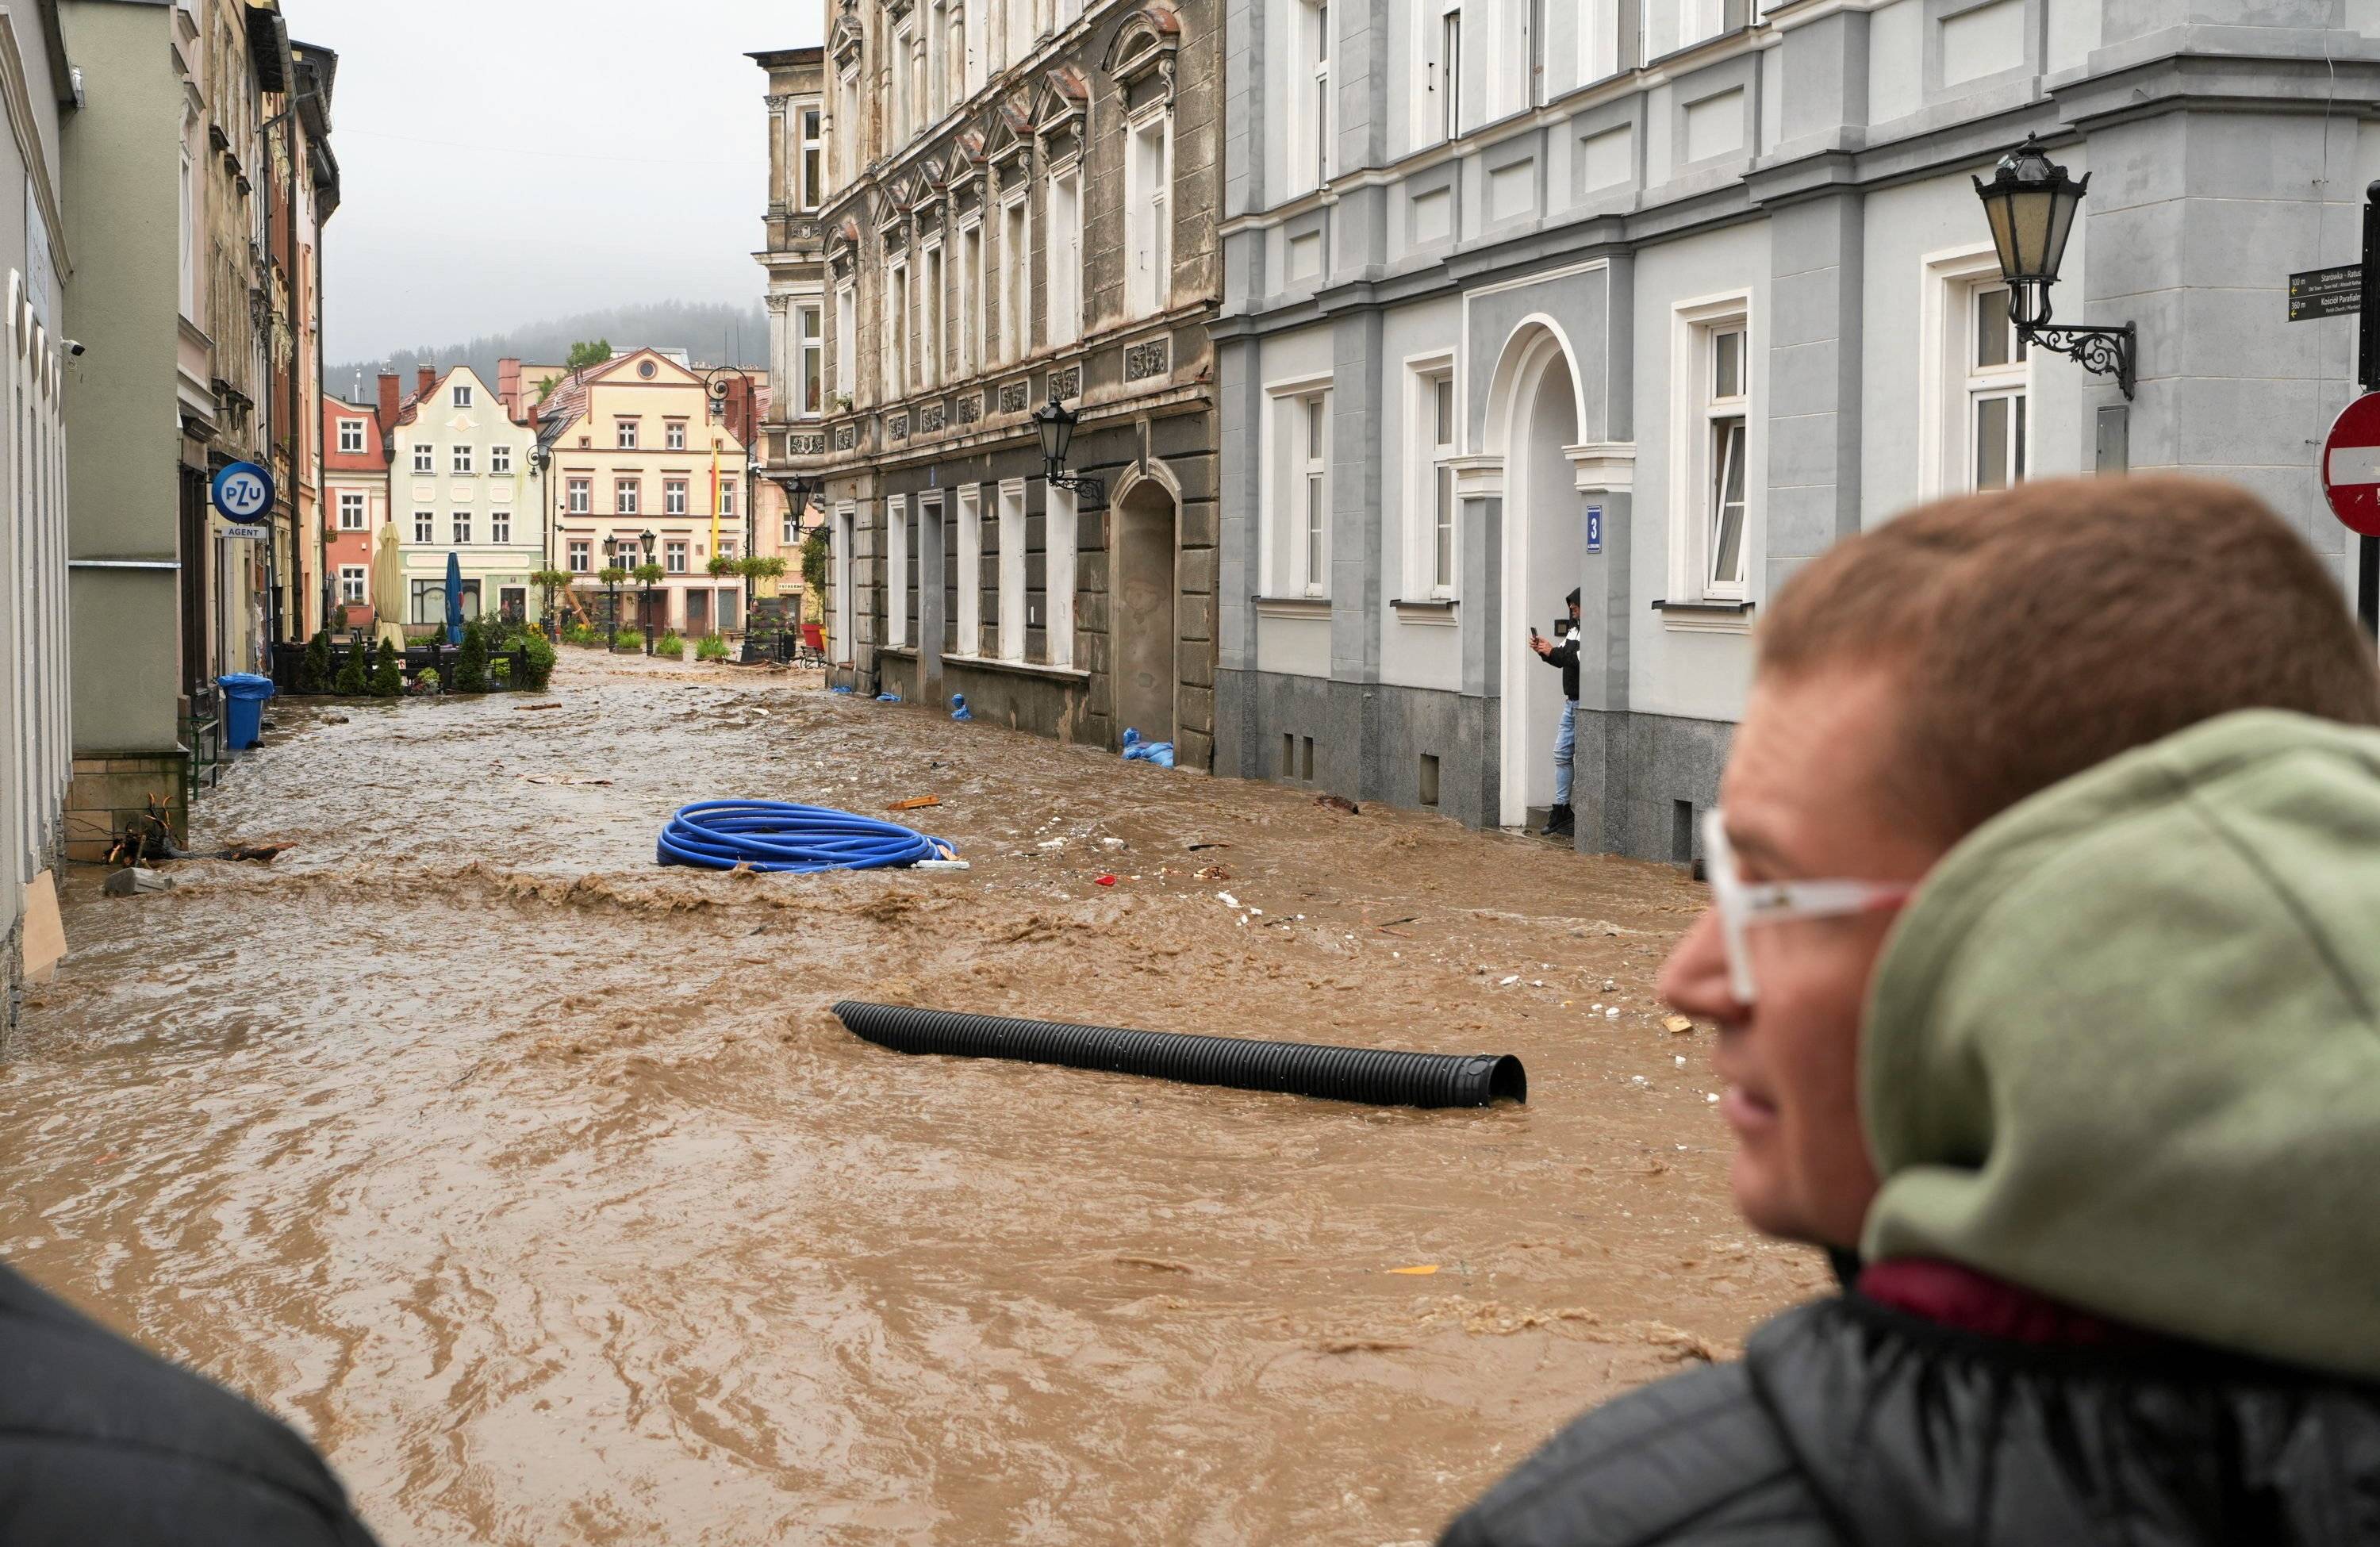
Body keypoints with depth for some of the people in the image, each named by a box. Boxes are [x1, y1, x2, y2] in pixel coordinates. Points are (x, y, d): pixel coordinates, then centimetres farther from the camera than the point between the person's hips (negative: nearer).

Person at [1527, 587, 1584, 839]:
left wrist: (1554, 651, -18)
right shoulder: (1575, 628, 15)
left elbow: (1582, 660, -26)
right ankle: (1561, 811, 19)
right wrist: (1543, 651, 3)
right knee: (1562, 755, 12)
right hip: (1571, 702, 10)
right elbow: (1563, 660, 20)